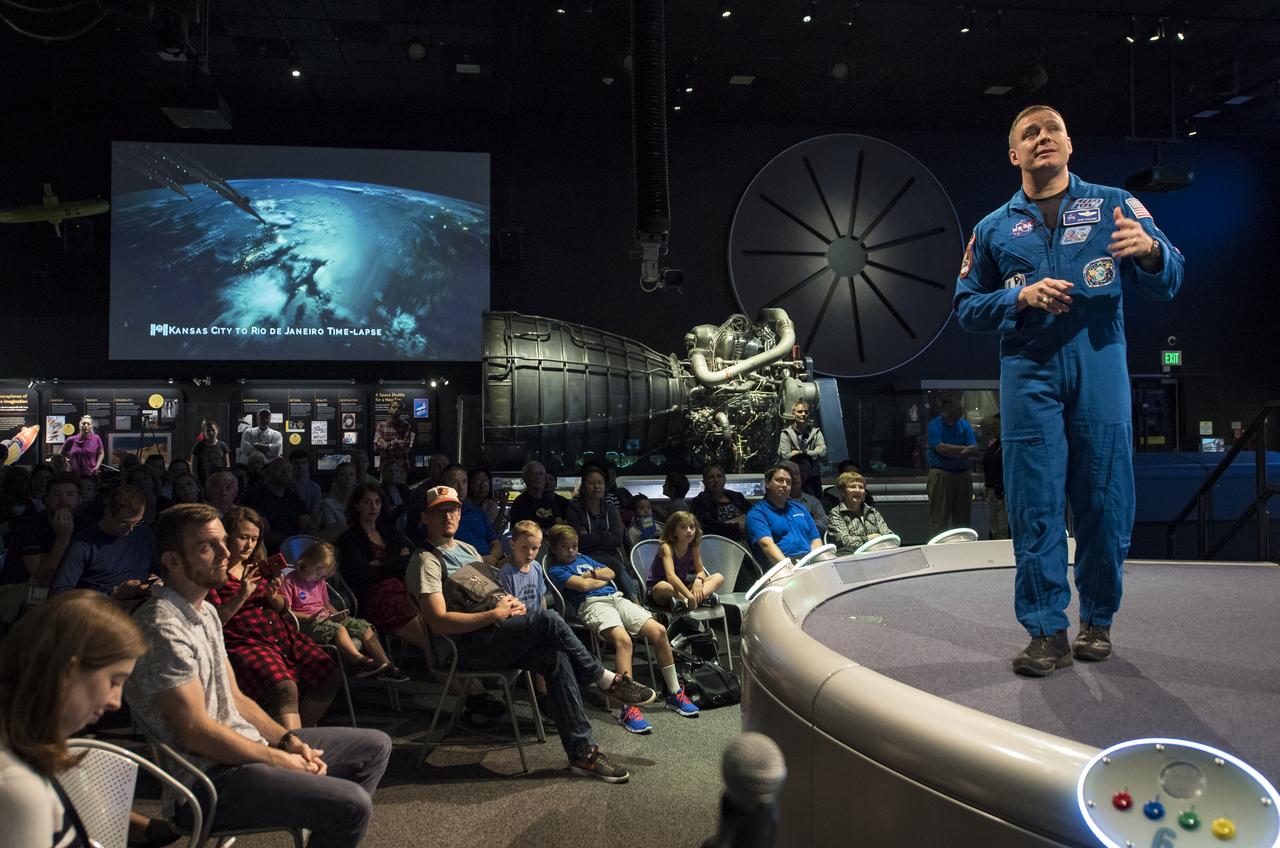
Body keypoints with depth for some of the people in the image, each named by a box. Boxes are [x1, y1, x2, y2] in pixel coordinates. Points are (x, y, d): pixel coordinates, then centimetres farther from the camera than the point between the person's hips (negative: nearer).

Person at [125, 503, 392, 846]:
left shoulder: (206, 612, 12)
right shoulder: (162, 628, -20)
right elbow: (196, 732, -22)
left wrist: (289, 740, 2)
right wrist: (282, 760, -14)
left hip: (245, 746, 10)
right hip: (210, 777, -10)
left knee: (375, 746, 11)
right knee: (352, 804, -25)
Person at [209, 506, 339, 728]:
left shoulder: (257, 566, 21)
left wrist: (272, 595, 0)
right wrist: (242, 596, -17)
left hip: (281, 634, 7)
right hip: (243, 641, -6)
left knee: (329, 677, -15)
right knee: (285, 689, -34)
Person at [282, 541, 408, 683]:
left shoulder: (320, 581, 20)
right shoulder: (290, 581, -5)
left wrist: (336, 613, 7)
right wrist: (309, 617, -22)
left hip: (326, 619, 8)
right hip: (306, 623, -8)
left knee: (363, 625, -10)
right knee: (338, 629, -36)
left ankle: (385, 665, -16)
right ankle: (360, 660, -52)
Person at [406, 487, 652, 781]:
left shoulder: (467, 550, 24)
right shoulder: (427, 561, -4)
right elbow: (439, 622, -16)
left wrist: (509, 602, 1)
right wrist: (496, 614, -17)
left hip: (490, 637, 8)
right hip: (461, 648, -8)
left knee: (556, 658, -19)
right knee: (546, 619, -27)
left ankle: (582, 752, -18)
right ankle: (607, 679, -11)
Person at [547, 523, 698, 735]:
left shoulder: (583, 559, 31)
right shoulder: (556, 570, 7)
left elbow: (611, 573, 24)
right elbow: (583, 585, -6)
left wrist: (593, 573, 5)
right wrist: (602, 579, 10)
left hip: (616, 598, 7)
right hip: (593, 604, -7)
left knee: (659, 631, -14)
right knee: (623, 639, -37)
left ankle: (675, 693, -2)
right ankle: (628, 709, -40)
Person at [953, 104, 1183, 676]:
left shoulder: (1114, 205, 11)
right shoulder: (994, 229, 16)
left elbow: (1166, 282, 2)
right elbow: (968, 308, 11)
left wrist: (1149, 251, -22)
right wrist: (1021, 297, -8)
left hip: (1100, 368, 0)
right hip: (1029, 374, 1)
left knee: (1106, 501, 1)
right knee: (1035, 506, -3)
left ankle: (1097, 620, 18)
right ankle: (1046, 632, 4)